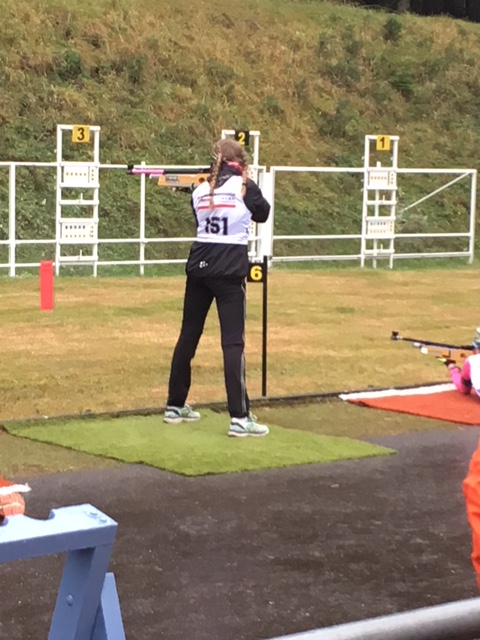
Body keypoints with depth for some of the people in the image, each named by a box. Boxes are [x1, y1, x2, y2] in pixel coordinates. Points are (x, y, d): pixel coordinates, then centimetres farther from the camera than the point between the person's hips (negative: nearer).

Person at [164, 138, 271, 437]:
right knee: (233, 341, -7)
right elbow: (263, 214, 11)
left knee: (188, 335, 14)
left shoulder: (201, 190, 8)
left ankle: (175, 406, 23)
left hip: (199, 266, 5)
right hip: (230, 270, -5)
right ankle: (240, 418, -11)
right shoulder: (245, 186, -4)